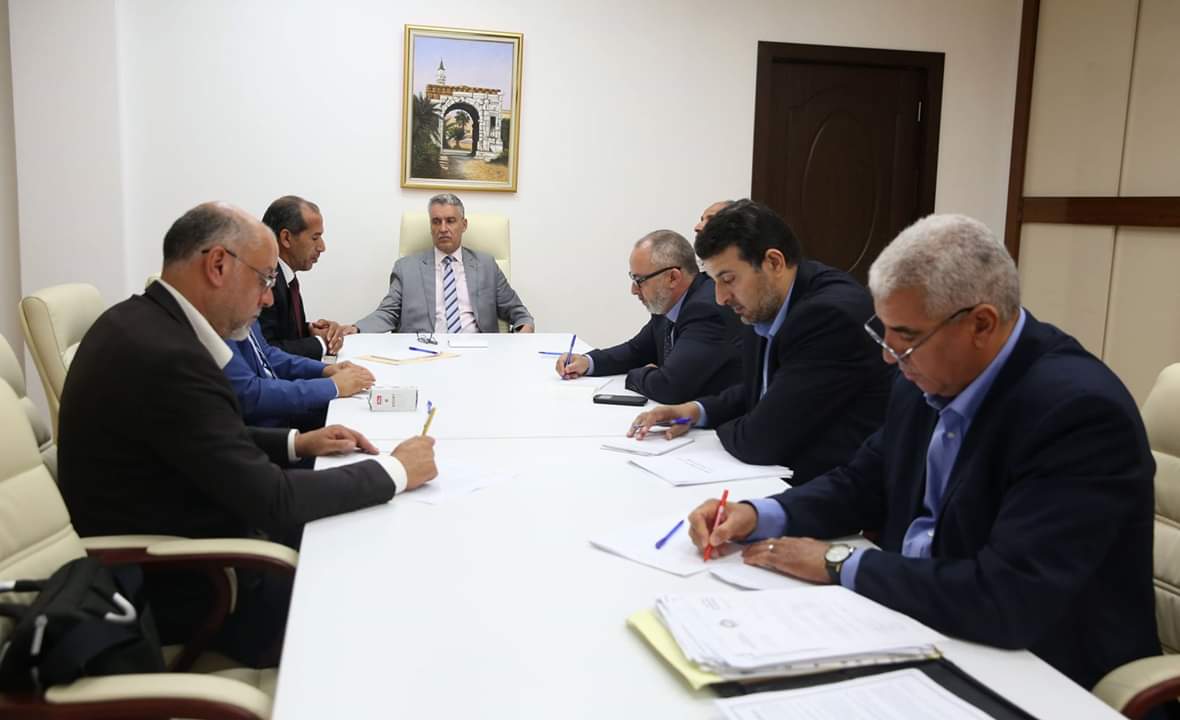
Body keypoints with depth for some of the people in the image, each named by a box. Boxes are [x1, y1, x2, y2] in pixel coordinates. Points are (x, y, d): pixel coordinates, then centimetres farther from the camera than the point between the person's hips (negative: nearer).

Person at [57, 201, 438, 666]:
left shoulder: (142, 322, 1)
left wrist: (295, 443, 4)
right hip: (179, 589, -9)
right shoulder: (168, 357, -29)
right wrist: (395, 471, -16)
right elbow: (272, 501, -26)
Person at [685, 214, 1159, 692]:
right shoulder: (928, 379, -3)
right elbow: (864, 483, 10)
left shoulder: (1080, 411, -26)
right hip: (911, 619, 7)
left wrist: (839, 564, -23)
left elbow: (1010, 600, -32)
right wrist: (759, 516, -8)